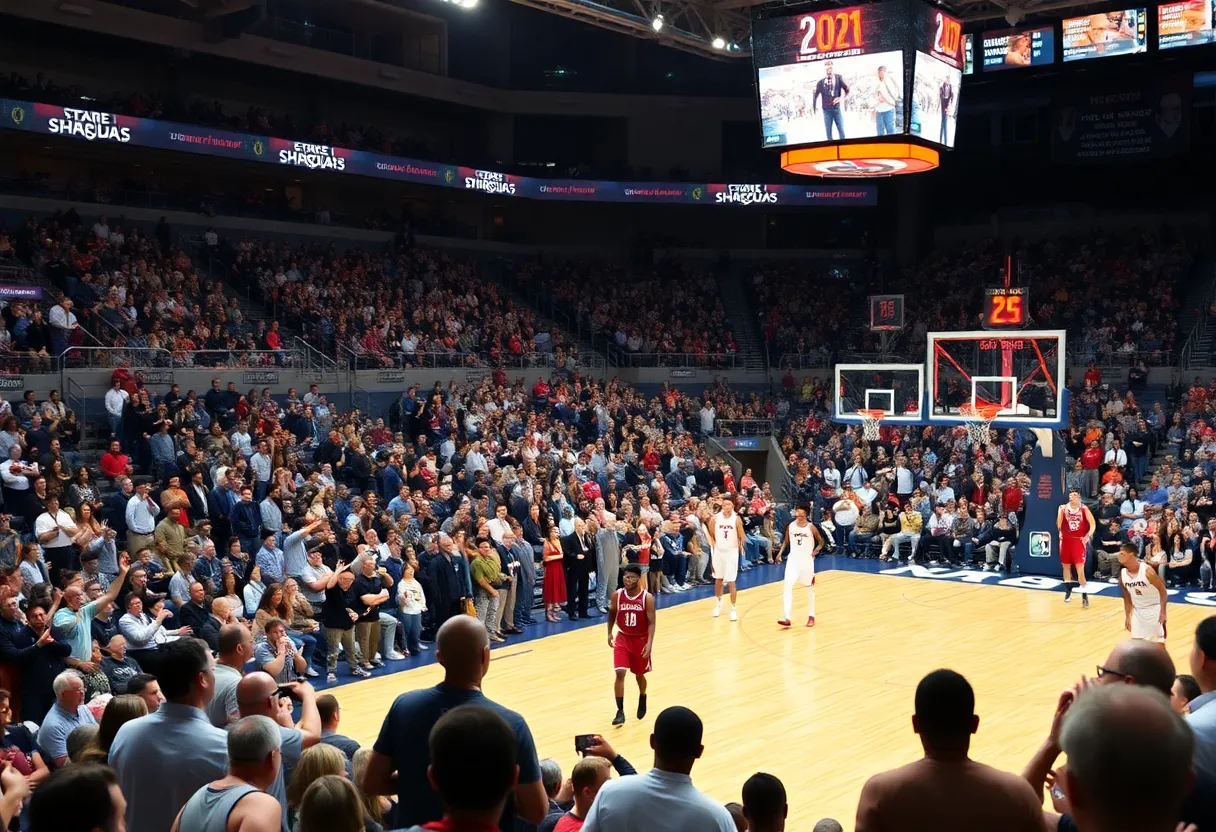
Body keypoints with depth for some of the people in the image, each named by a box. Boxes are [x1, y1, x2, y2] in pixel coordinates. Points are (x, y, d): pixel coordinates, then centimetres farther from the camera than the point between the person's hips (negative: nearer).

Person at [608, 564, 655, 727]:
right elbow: (612, 613, 9)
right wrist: (609, 633, 8)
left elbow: (651, 622, -15)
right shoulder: (617, 595, -10)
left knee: (639, 674, 15)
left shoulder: (647, 598, -17)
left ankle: (642, 699, 45)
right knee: (620, 673, -13)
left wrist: (649, 643, -24)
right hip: (622, 638, 1)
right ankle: (620, 711, -6)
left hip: (641, 640, -1)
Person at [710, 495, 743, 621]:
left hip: (732, 552, -3)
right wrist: (714, 545, 2)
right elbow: (711, 534, 6)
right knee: (718, 579, 15)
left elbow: (741, 537, -4)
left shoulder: (736, 519, -13)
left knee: (731, 582, -4)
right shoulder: (716, 518, -7)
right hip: (719, 551, 3)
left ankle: (733, 609, 4)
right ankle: (718, 604, 33)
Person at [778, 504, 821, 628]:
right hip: (793, 559, 2)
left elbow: (821, 542, 1)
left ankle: (811, 615, 27)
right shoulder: (791, 526, -1)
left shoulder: (811, 527, -8)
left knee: (809, 588, 12)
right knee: (788, 586, -12)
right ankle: (787, 617, -13)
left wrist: (816, 551, -16)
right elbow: (786, 541, 11)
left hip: (807, 560, -2)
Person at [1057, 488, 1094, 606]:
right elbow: (1059, 524, 0)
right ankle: (1068, 590, 29)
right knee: (1066, 566, 12)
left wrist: (1088, 536, -17)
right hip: (1066, 540, 3)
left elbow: (1093, 524, -7)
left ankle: (1085, 594, -6)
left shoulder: (1084, 509, -4)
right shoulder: (1063, 508, 0)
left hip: (1079, 540, -3)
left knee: (1080, 567, -10)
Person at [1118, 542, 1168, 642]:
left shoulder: (1147, 571, -23)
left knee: (1159, 642, 1)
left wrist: (1163, 612, -18)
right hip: (1137, 610, 5)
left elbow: (1163, 591, -15)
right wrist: (1127, 617, 10)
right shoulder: (1122, 574, -6)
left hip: (1154, 608, -5)